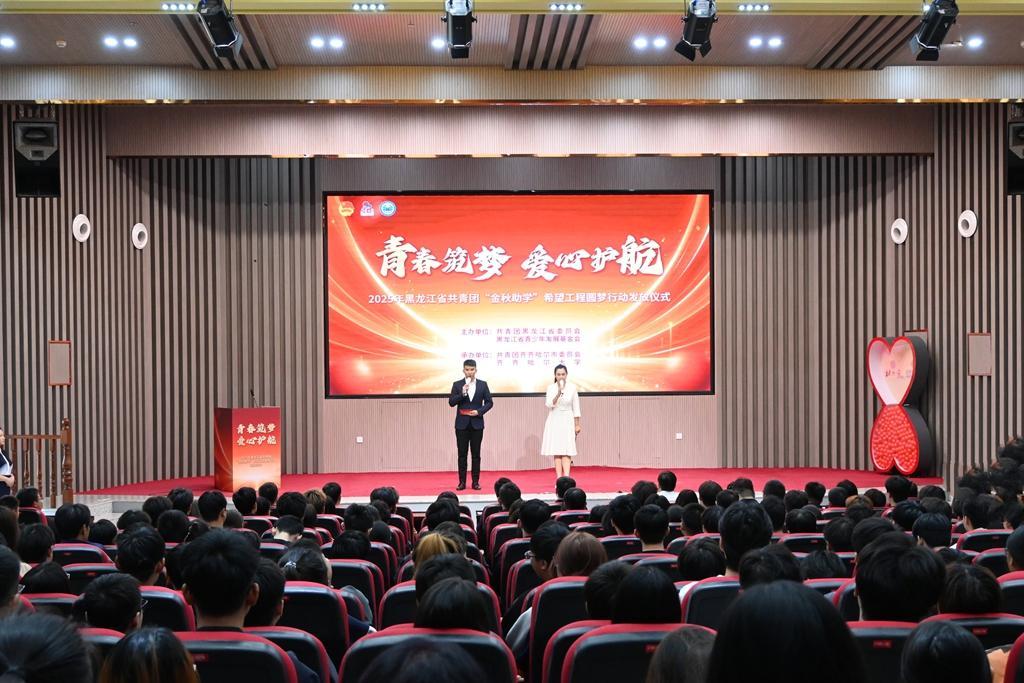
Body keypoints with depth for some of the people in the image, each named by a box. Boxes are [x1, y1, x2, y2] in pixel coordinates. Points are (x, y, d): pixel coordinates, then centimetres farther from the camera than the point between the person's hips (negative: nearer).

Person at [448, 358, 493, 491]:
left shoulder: (482, 384, 4)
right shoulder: (457, 385, 3)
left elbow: (489, 402, 4)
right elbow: (451, 402, -4)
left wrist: (479, 411, -10)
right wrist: (462, 393, -18)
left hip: (477, 423, 0)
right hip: (462, 424, 0)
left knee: (476, 454, 3)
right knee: (462, 454, 1)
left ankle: (476, 481, 8)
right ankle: (462, 482, 5)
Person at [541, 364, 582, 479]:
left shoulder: (572, 387, 0)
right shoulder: (551, 387, -1)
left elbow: (576, 407, 5)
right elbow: (549, 404, -13)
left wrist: (577, 424, 5)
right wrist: (558, 393, -26)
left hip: (567, 421, -1)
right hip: (554, 421, 1)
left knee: (567, 451, -11)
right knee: (556, 451, 0)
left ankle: (566, 478, -20)